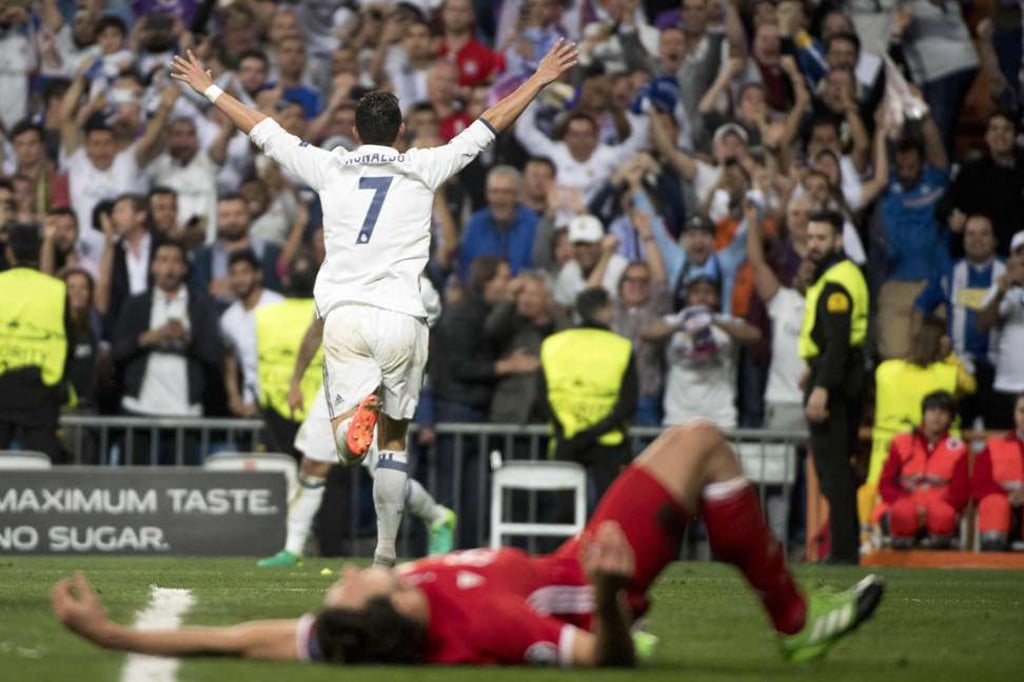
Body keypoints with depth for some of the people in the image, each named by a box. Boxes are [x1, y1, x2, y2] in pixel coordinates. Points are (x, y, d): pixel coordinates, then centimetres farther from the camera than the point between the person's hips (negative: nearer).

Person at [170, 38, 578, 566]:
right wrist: (540, 80, 22)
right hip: (402, 318, 0)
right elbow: (489, 126, 13)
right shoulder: (423, 169, 7)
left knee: (346, 439, -5)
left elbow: (262, 131, 19)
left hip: (344, 316, 0)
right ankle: (387, 550, 11)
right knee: (394, 438, 13)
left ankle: (357, 409, -41)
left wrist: (208, 90, 31)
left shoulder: (331, 169, 10)